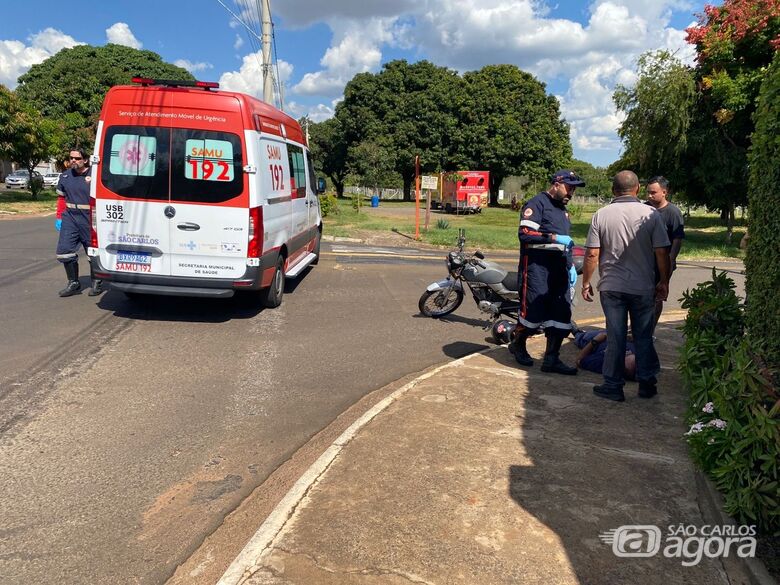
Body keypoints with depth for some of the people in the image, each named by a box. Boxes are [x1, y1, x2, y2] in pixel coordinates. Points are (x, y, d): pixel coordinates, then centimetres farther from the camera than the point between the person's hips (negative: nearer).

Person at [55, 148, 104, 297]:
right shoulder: (65, 176, 11)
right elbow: (61, 197, 18)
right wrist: (59, 217, 14)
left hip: (89, 219, -5)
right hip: (69, 219, 5)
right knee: (65, 251, 1)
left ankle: (97, 282, 23)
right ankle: (73, 283, 14)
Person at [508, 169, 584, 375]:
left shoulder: (562, 210, 24)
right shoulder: (537, 203, -5)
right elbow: (524, 233, -18)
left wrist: (570, 265, 20)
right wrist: (553, 237, -20)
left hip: (558, 269, 9)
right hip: (537, 265, -8)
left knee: (562, 313, 2)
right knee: (533, 310, -7)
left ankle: (551, 358, 8)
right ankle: (518, 344, 19)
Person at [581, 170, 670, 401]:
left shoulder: (601, 215, -5)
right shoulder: (651, 215, -5)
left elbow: (592, 254, -6)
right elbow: (662, 253, -5)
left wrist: (586, 283, 4)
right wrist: (664, 282, 6)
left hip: (611, 287, 0)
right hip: (643, 288, 0)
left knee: (615, 337, 7)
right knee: (644, 337, 13)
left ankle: (613, 386, 13)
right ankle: (646, 384, 22)